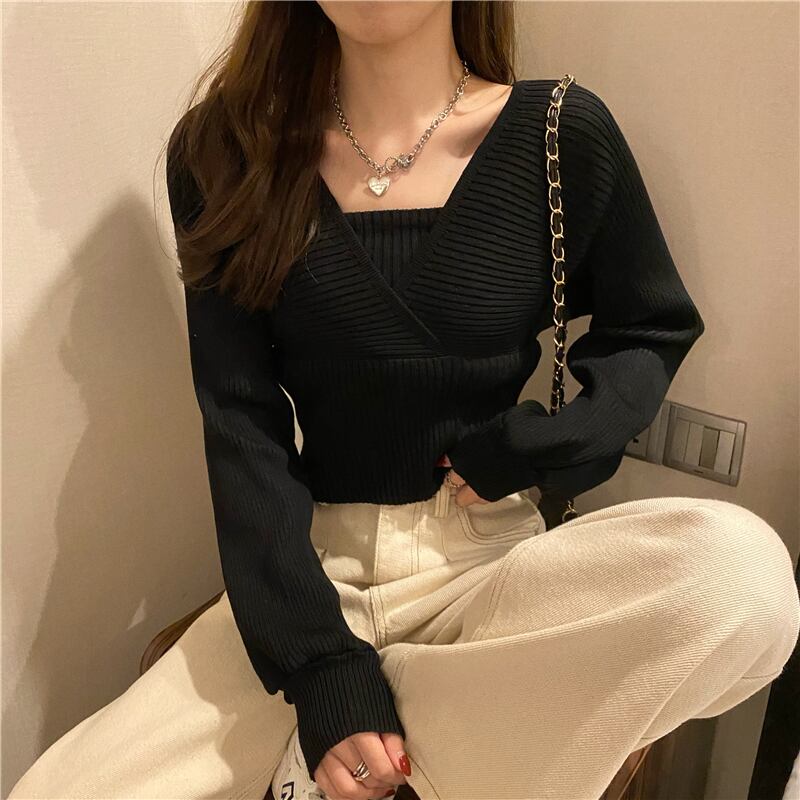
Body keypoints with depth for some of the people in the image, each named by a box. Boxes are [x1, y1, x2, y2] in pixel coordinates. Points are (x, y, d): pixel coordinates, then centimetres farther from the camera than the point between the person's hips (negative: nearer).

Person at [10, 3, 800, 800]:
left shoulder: (561, 133, -3)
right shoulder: (226, 150, -1)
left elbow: (650, 331, 11)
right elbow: (241, 427, -6)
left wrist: (544, 445, -10)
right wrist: (321, 666, -17)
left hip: (488, 565, 1)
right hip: (309, 577, 0)